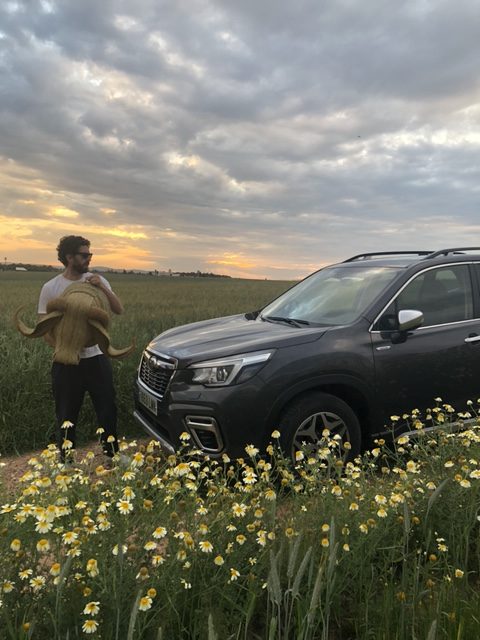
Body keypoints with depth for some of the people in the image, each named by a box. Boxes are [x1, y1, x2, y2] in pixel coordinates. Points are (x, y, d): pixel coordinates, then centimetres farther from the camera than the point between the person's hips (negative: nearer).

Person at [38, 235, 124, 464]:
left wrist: (103, 288, -20)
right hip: (66, 362, -1)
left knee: (107, 410, 10)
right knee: (67, 416, 11)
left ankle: (112, 457, 28)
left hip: (97, 357, 2)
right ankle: (65, 462, 28)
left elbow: (119, 310, -6)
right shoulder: (51, 287, -4)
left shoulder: (97, 281, 1)